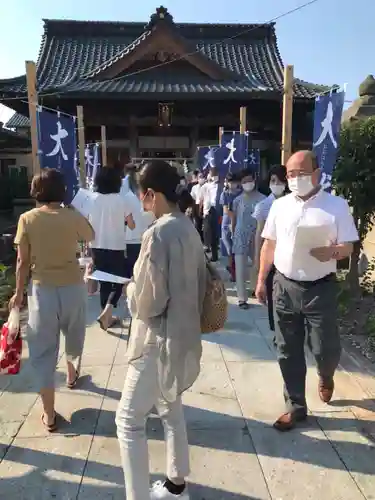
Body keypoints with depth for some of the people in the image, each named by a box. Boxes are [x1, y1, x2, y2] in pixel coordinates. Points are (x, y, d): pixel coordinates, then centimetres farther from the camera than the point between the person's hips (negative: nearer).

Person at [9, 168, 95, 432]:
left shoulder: (27, 219, -8)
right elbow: (91, 236, 15)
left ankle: (49, 415, 14)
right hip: (73, 286, 1)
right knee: (74, 335, 28)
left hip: (42, 289, -1)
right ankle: (72, 374, 54)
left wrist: (18, 292, 7)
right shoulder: (73, 217, -6)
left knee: (44, 351, 8)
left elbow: (23, 261, -5)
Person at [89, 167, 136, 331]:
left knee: (104, 282, 16)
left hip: (97, 247, 4)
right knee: (118, 281, 11)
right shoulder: (123, 199, -8)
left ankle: (107, 316, 25)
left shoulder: (93, 199, -1)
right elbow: (131, 225, -3)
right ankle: (106, 313, -7)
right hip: (116, 247, -3)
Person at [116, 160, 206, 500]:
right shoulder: (189, 228, 4)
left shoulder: (158, 234, -23)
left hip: (160, 342, -9)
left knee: (129, 420, 5)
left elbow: (148, 302, -23)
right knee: (171, 410, 24)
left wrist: (130, 290, -4)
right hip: (184, 336, 9)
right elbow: (199, 284, 12)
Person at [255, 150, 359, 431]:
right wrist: (261, 280, 8)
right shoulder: (280, 205, 4)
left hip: (321, 289, -3)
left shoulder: (337, 205, -6)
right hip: (285, 287, 3)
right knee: (288, 351, 8)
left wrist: (332, 252, -28)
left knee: (325, 348, 6)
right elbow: (269, 245, 9)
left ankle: (326, 376, 43)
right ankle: (296, 407, 26)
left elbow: (348, 246, -5)